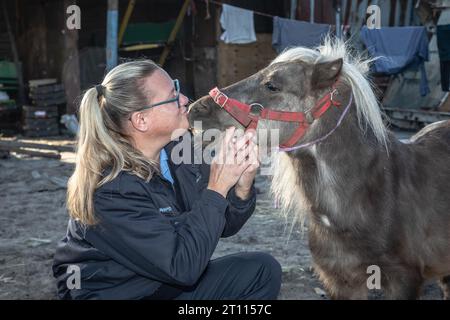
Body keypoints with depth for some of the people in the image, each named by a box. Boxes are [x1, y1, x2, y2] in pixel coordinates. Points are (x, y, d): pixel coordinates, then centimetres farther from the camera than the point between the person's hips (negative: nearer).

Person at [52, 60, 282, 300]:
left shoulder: (177, 147, -7)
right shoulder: (110, 189, -27)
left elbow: (224, 226, 1)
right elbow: (181, 266, -28)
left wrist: (242, 188, -19)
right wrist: (216, 190, -27)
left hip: (168, 284, 7)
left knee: (263, 269, -4)